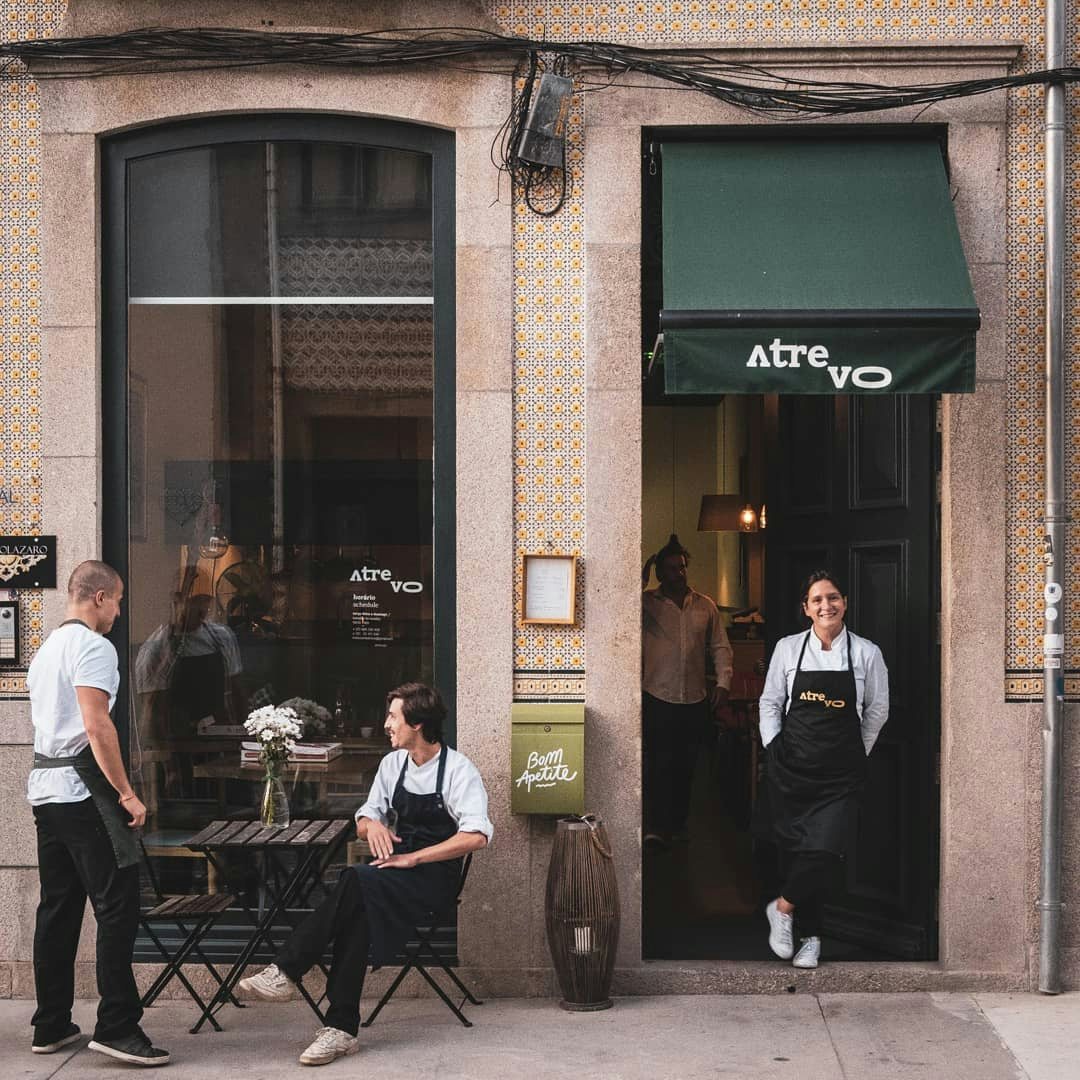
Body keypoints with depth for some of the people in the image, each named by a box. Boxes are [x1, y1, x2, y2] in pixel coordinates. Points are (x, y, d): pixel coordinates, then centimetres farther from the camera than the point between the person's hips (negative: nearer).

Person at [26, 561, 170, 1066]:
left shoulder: (47, 648, 19)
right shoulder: (92, 647, -10)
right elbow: (97, 727, -19)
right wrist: (127, 793, -17)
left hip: (44, 787, 10)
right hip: (82, 788, -10)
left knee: (57, 908, 12)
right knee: (117, 907, -8)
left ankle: (51, 1026, 16)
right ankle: (117, 1027, -10)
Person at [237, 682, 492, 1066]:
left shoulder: (458, 770, -6)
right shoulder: (392, 764, 13)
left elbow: (476, 836, -18)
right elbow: (363, 821, 21)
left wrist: (412, 858, -19)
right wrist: (372, 825, -5)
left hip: (435, 877, -5)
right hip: (395, 871, 5)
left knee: (356, 883, -33)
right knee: (358, 910, -31)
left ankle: (285, 972, -26)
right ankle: (341, 1028, -33)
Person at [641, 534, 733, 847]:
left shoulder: (705, 606, 10)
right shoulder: (646, 603, 1)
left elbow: (720, 647, 12)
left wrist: (723, 681, 0)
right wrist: (641, 577, -13)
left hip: (695, 700, 3)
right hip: (657, 697, -3)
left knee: (685, 766, 8)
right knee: (660, 764, -8)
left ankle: (677, 825, 17)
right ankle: (657, 828, -7)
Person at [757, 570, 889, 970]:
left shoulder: (866, 653, 1)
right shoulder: (788, 649, 4)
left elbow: (877, 710, 11)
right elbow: (769, 703, 11)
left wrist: (855, 753, 9)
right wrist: (773, 748, 3)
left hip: (840, 771, -1)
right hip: (791, 765, 1)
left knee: (826, 850, -15)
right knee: (792, 849, 3)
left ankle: (783, 907, 9)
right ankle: (810, 937, 18)